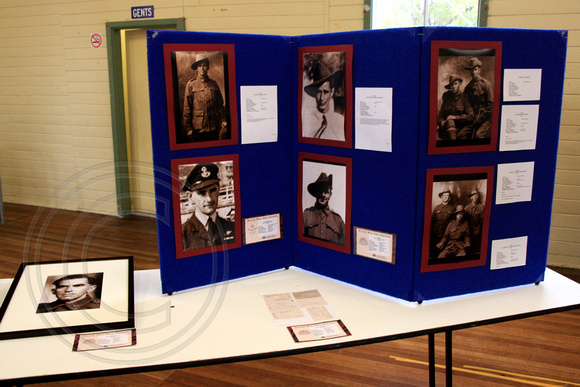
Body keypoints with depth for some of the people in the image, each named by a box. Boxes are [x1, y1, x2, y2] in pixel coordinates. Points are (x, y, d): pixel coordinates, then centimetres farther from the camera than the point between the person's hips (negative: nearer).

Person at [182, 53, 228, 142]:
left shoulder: (213, 84, 10)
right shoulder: (191, 84, 0)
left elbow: (220, 104, 14)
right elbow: (186, 108, -1)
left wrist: (223, 120, 4)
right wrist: (188, 128, -5)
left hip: (214, 128, 3)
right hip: (197, 127, -3)